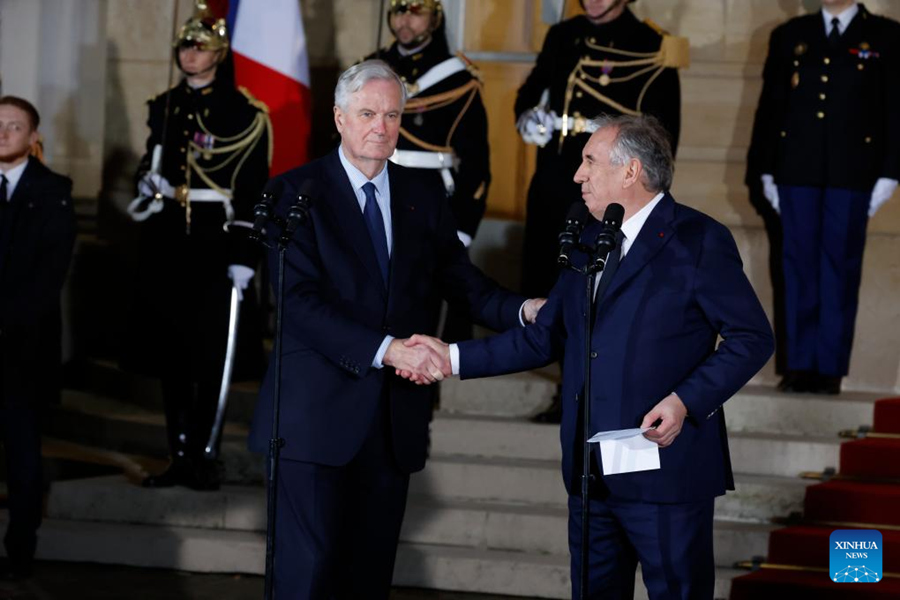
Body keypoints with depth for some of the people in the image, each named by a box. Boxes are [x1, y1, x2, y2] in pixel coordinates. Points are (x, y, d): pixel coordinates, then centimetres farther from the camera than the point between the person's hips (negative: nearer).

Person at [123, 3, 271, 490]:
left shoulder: (243, 113, -5)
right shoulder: (164, 107, 12)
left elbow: (253, 191, -9)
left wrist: (244, 258, -15)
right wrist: (148, 183, 0)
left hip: (214, 239, -5)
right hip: (165, 239, 5)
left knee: (210, 356, -3)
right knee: (169, 355, 6)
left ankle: (200, 455, 6)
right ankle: (179, 456, 13)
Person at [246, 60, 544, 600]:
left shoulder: (423, 192, 12)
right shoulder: (297, 191, -5)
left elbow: (457, 277, 7)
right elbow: (300, 300, -15)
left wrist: (521, 310, -13)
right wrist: (386, 349, -24)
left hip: (394, 418, 5)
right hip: (318, 414, -5)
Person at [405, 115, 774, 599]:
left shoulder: (699, 241, -7)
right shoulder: (587, 242, 15)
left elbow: (752, 338, -10)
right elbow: (544, 338, 16)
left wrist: (686, 401, -20)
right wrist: (454, 358, 10)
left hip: (665, 469, -7)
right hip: (591, 474, 7)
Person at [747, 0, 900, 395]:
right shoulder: (790, 36, 13)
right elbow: (770, 106, 13)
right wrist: (765, 170, 7)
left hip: (851, 173, -2)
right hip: (798, 170, 2)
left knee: (840, 269, 0)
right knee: (799, 267, 3)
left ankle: (830, 369, 4)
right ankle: (800, 365, 7)